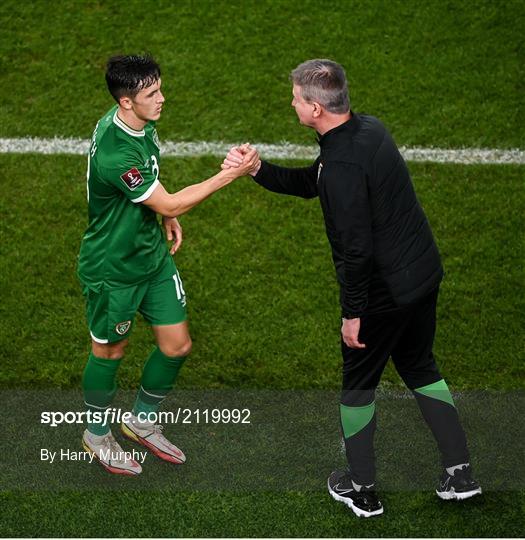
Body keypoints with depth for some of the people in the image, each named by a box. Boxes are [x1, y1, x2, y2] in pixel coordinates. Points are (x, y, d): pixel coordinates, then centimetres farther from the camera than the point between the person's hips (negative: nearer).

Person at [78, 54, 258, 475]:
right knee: (110, 351, 14)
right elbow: (171, 204, -29)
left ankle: (142, 421, 37)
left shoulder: (139, 123, -6)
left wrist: (167, 216, 8)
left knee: (177, 346, 11)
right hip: (113, 269, -8)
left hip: (153, 255, 8)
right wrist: (230, 175, -30)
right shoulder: (114, 154, -35)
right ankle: (97, 436, 39)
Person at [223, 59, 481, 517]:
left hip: (385, 291, -9)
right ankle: (460, 473, 27)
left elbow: (355, 249, -26)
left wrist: (352, 313, -16)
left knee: (359, 384, 12)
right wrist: (257, 169, 5)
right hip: (424, 273, 9)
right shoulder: (369, 128, 3)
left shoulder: (343, 166, -27)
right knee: (419, 366, 25)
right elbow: (309, 184, 14)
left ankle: (361, 490, 25)